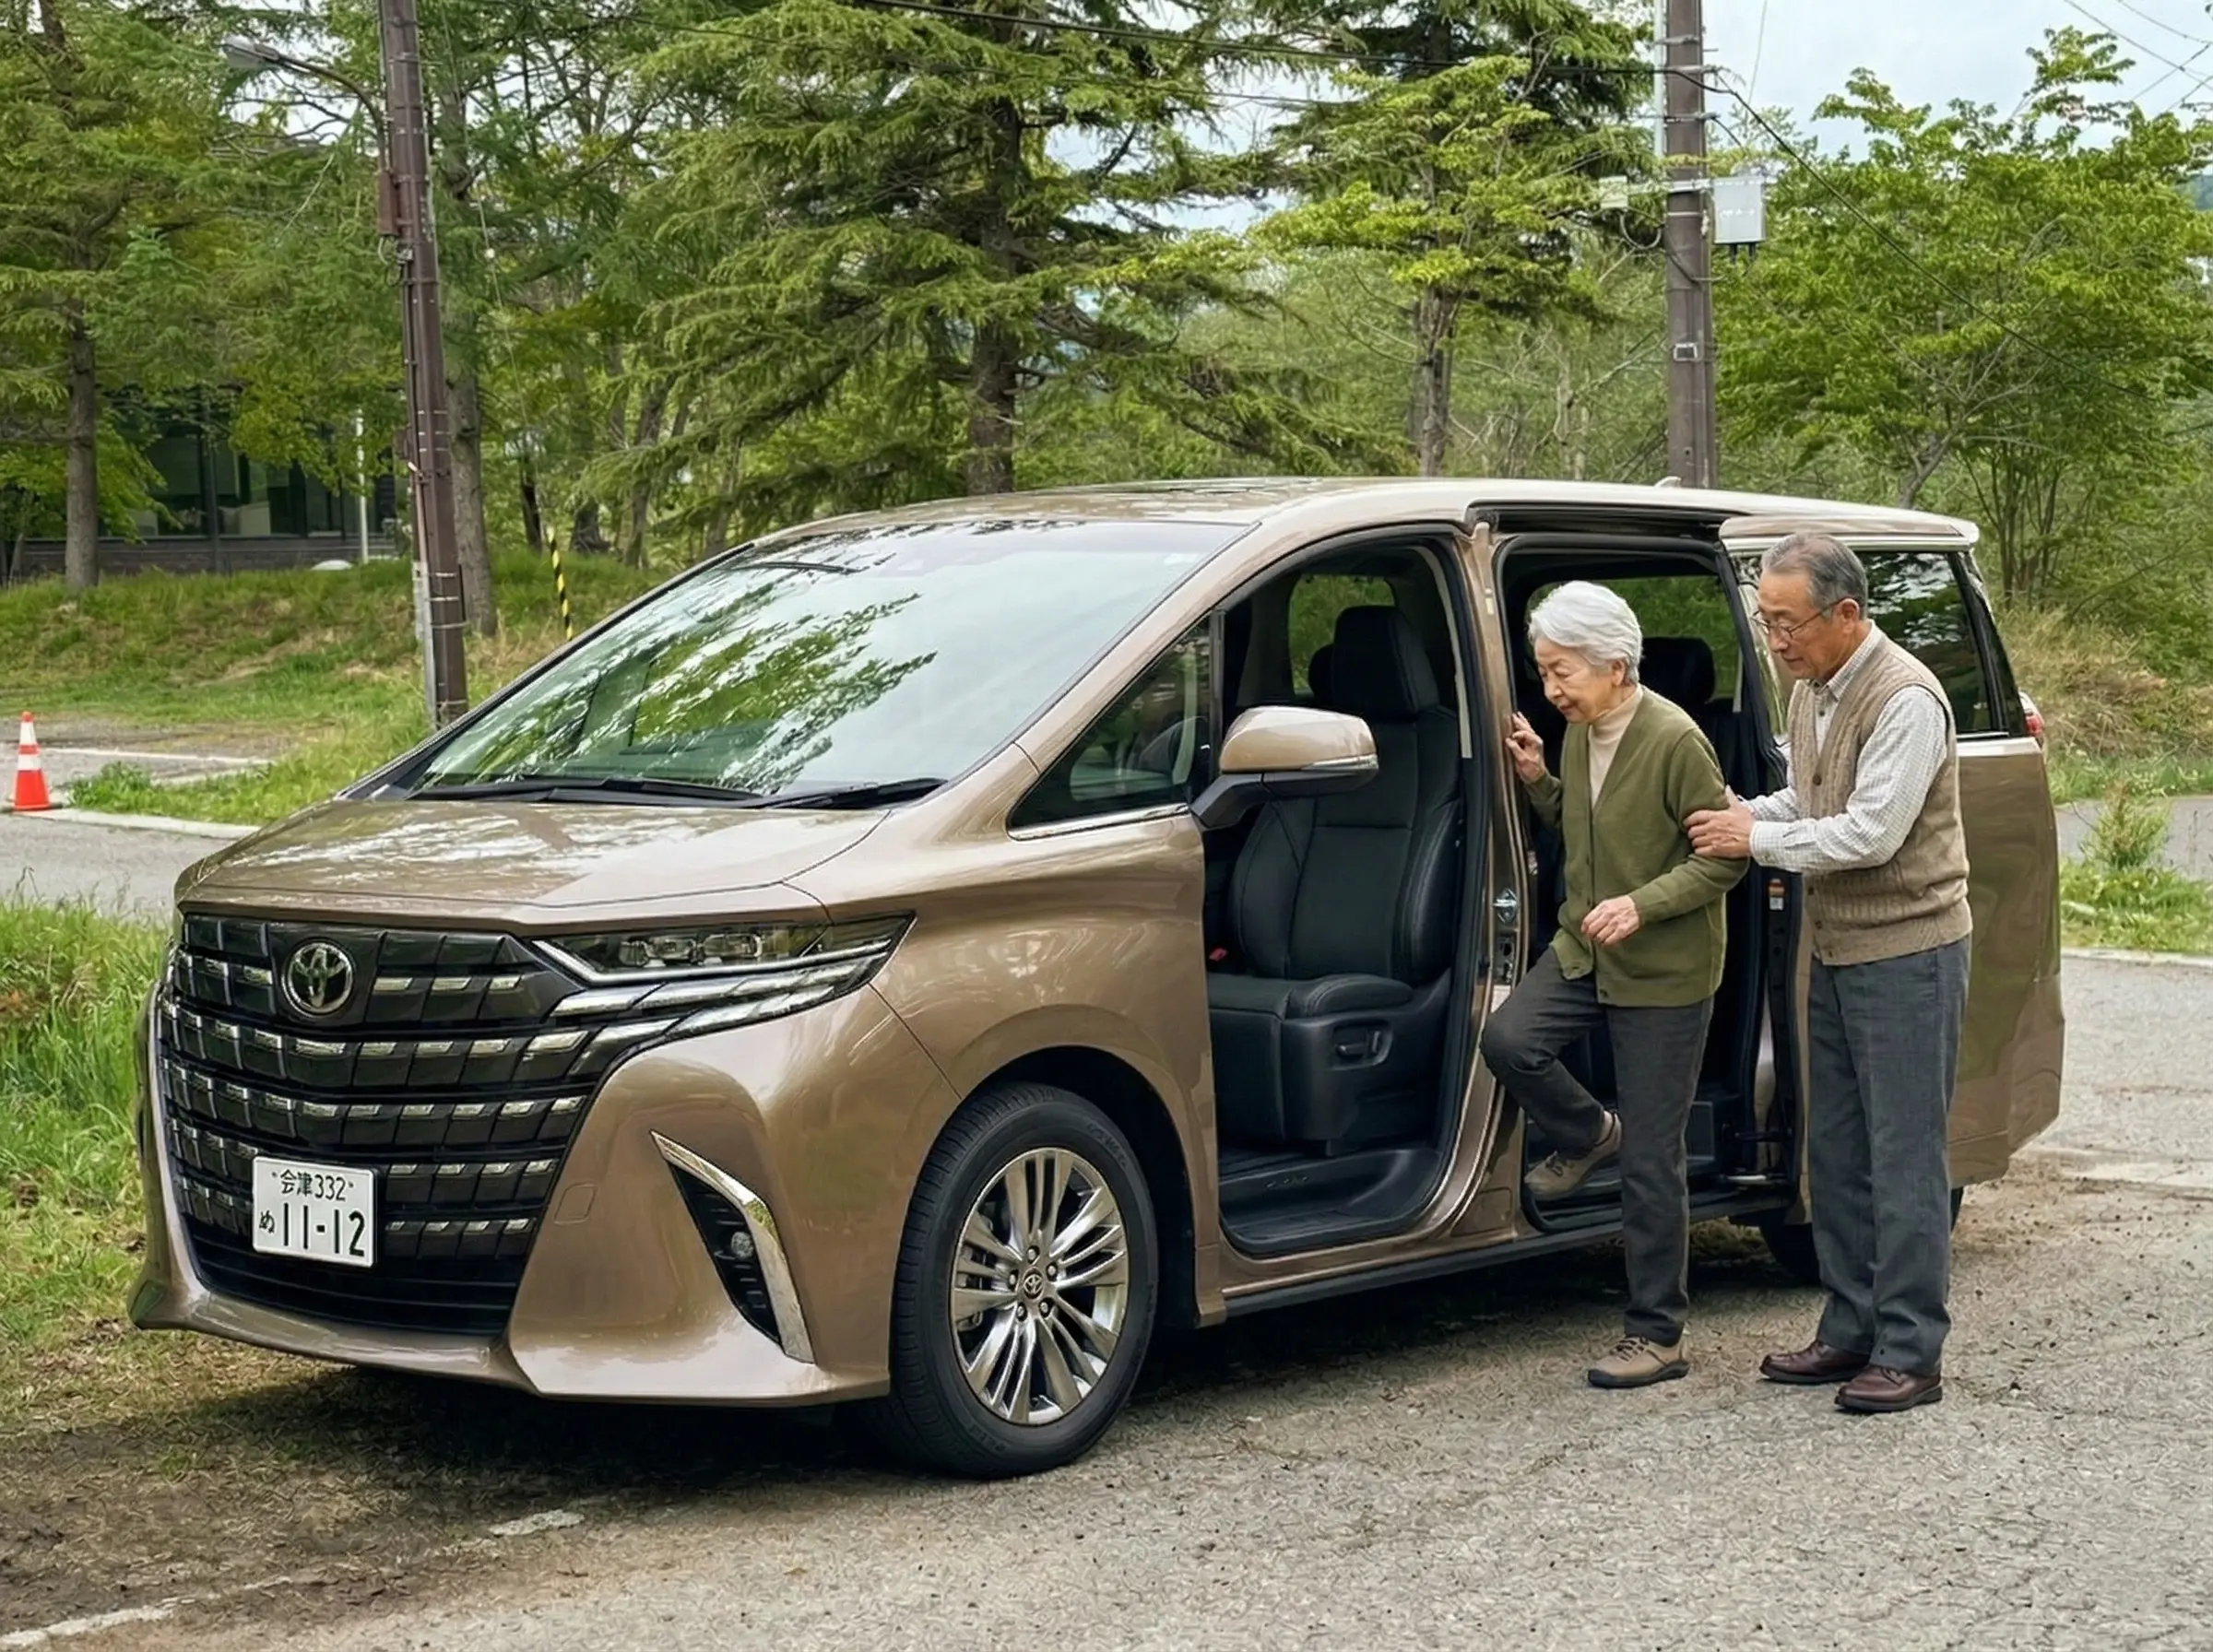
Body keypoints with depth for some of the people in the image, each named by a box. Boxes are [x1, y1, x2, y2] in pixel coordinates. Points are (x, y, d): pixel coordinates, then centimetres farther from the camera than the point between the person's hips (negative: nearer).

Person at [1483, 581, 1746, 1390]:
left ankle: (1656, 1335, 10)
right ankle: (1588, 1135, 12)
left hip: (1665, 973, -7)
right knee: (1507, 1037, -20)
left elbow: (1725, 856, -17)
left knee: (1651, 1163, -1)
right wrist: (1537, 781, 1)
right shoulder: (1578, 735, 4)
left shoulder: (1674, 740, -19)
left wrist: (1642, 905, -29)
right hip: (1583, 946, 7)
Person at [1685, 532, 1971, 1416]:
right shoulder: (1812, 692, 9)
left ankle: (1910, 1352, 1)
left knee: (1904, 1155, -5)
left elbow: (1870, 834, -24)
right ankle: (1852, 1330, 22)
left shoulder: (1905, 700, -19)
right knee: (1835, 1151, 13)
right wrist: (1746, 814, 1)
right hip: (1837, 948, 9)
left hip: (1906, 952, -9)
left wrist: (1758, 840, -14)